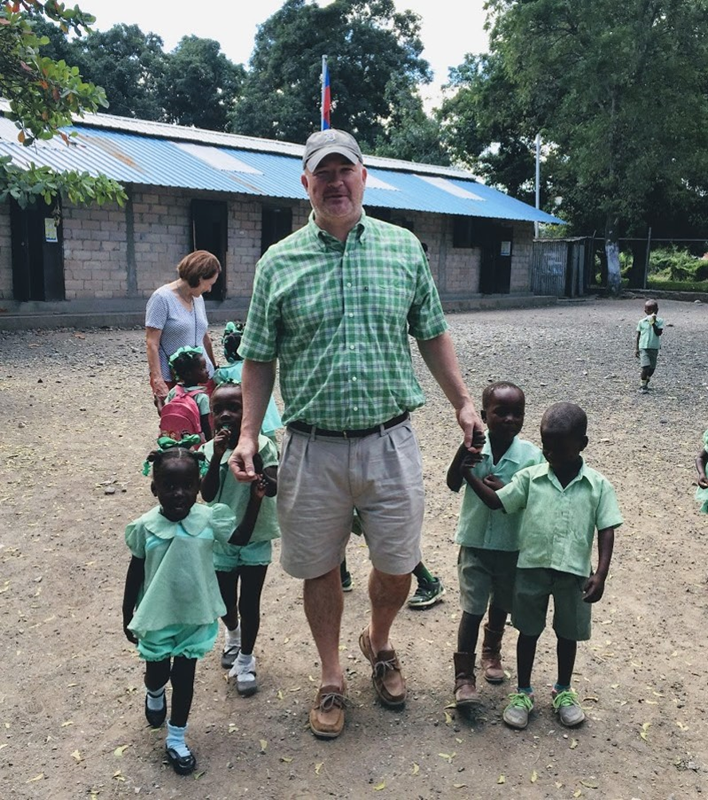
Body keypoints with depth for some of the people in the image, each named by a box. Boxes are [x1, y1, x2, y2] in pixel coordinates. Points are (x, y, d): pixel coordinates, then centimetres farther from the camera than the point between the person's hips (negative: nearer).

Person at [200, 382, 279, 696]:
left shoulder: (262, 446, -13)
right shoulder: (210, 449, -7)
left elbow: (273, 488, -23)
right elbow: (207, 495, -17)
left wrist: (253, 458, -37)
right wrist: (218, 456, -28)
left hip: (255, 539, -2)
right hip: (221, 539, 3)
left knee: (249, 604, 4)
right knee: (226, 603, 18)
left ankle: (245, 659, 25)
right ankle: (232, 634, 51)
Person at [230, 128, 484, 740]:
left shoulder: (405, 248, 4)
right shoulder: (279, 263, 1)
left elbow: (433, 335, 12)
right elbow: (260, 359, 5)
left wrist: (463, 403, 10)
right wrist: (249, 435, -3)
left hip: (390, 442, 1)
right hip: (312, 449, 0)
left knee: (397, 567, 11)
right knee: (320, 570, 12)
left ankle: (380, 643, 44)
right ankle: (332, 678, 36)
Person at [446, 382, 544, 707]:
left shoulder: (531, 455, -13)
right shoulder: (474, 448, -13)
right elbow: (453, 484, -25)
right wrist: (462, 455, -42)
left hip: (512, 546, 2)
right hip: (475, 544, -2)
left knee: (501, 605, 22)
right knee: (472, 610, -1)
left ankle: (492, 652, 47)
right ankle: (464, 676, 12)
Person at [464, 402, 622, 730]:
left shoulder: (598, 486, -6)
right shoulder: (530, 477, -5)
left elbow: (606, 531, -5)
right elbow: (496, 502, -1)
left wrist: (600, 575, -13)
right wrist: (468, 474, -14)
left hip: (574, 573, 0)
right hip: (532, 568, 0)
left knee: (568, 634, 17)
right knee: (528, 631, 14)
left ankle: (563, 691, 39)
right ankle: (523, 692, 31)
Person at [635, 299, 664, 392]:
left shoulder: (659, 321, -1)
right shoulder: (642, 322, -1)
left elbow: (658, 333, -14)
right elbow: (638, 335, 6)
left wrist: (653, 323, -21)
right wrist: (636, 348, 6)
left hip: (654, 347, 2)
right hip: (643, 347, -2)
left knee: (652, 368, 8)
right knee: (646, 367, -15)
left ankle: (645, 382, 30)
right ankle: (643, 385, -4)